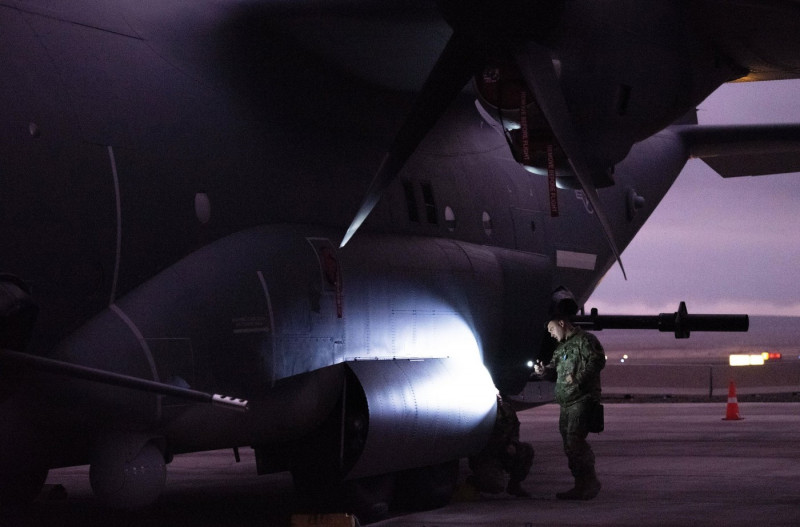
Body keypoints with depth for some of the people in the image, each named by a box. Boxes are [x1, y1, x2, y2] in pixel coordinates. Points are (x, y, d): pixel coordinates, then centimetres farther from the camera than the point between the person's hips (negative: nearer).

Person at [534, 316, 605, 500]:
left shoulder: (585, 340, -1)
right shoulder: (561, 348, 27)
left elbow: (597, 360, -14)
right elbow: (555, 369, 22)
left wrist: (579, 378, -22)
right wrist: (544, 371, 0)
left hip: (582, 399, -9)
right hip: (566, 402, 9)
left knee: (575, 440, -19)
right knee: (569, 445, 6)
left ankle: (589, 483, -14)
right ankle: (581, 486, 10)